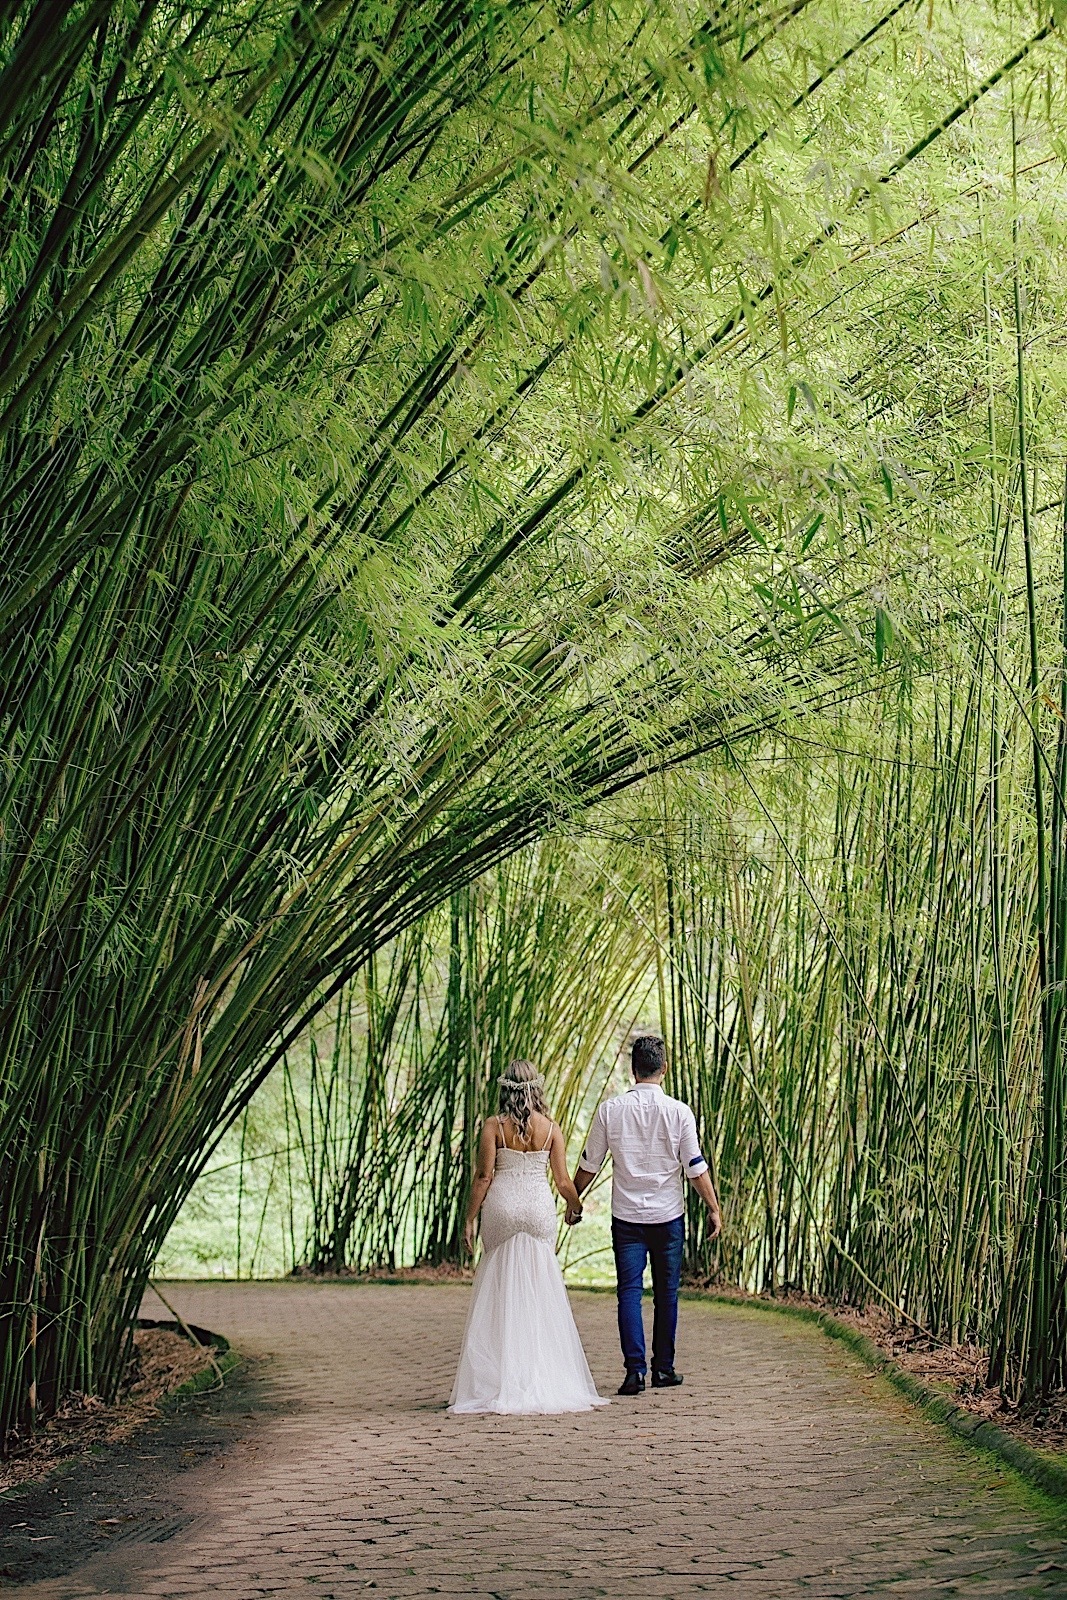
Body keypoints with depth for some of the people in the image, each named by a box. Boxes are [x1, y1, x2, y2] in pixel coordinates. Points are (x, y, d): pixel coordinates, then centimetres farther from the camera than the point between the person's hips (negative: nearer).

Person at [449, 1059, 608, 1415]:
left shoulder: (494, 1126, -3)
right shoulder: (551, 1127, 1)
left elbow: (483, 1176, -7)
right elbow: (563, 1180, 2)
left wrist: (470, 1219, 0)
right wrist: (576, 1206, 22)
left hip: (501, 1208, -1)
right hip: (540, 1209, 1)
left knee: (501, 1295, 6)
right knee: (541, 1295, 7)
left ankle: (501, 1382, 4)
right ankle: (544, 1382, 6)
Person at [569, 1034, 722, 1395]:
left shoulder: (610, 1110, -4)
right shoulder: (678, 1112, -7)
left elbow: (589, 1164, 3)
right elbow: (696, 1168, -5)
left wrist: (573, 1201, 18)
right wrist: (713, 1209, 6)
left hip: (626, 1216, 0)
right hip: (668, 1216, 0)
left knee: (629, 1291, 1)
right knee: (666, 1293, 11)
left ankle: (635, 1370, -10)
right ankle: (663, 1369, 17)